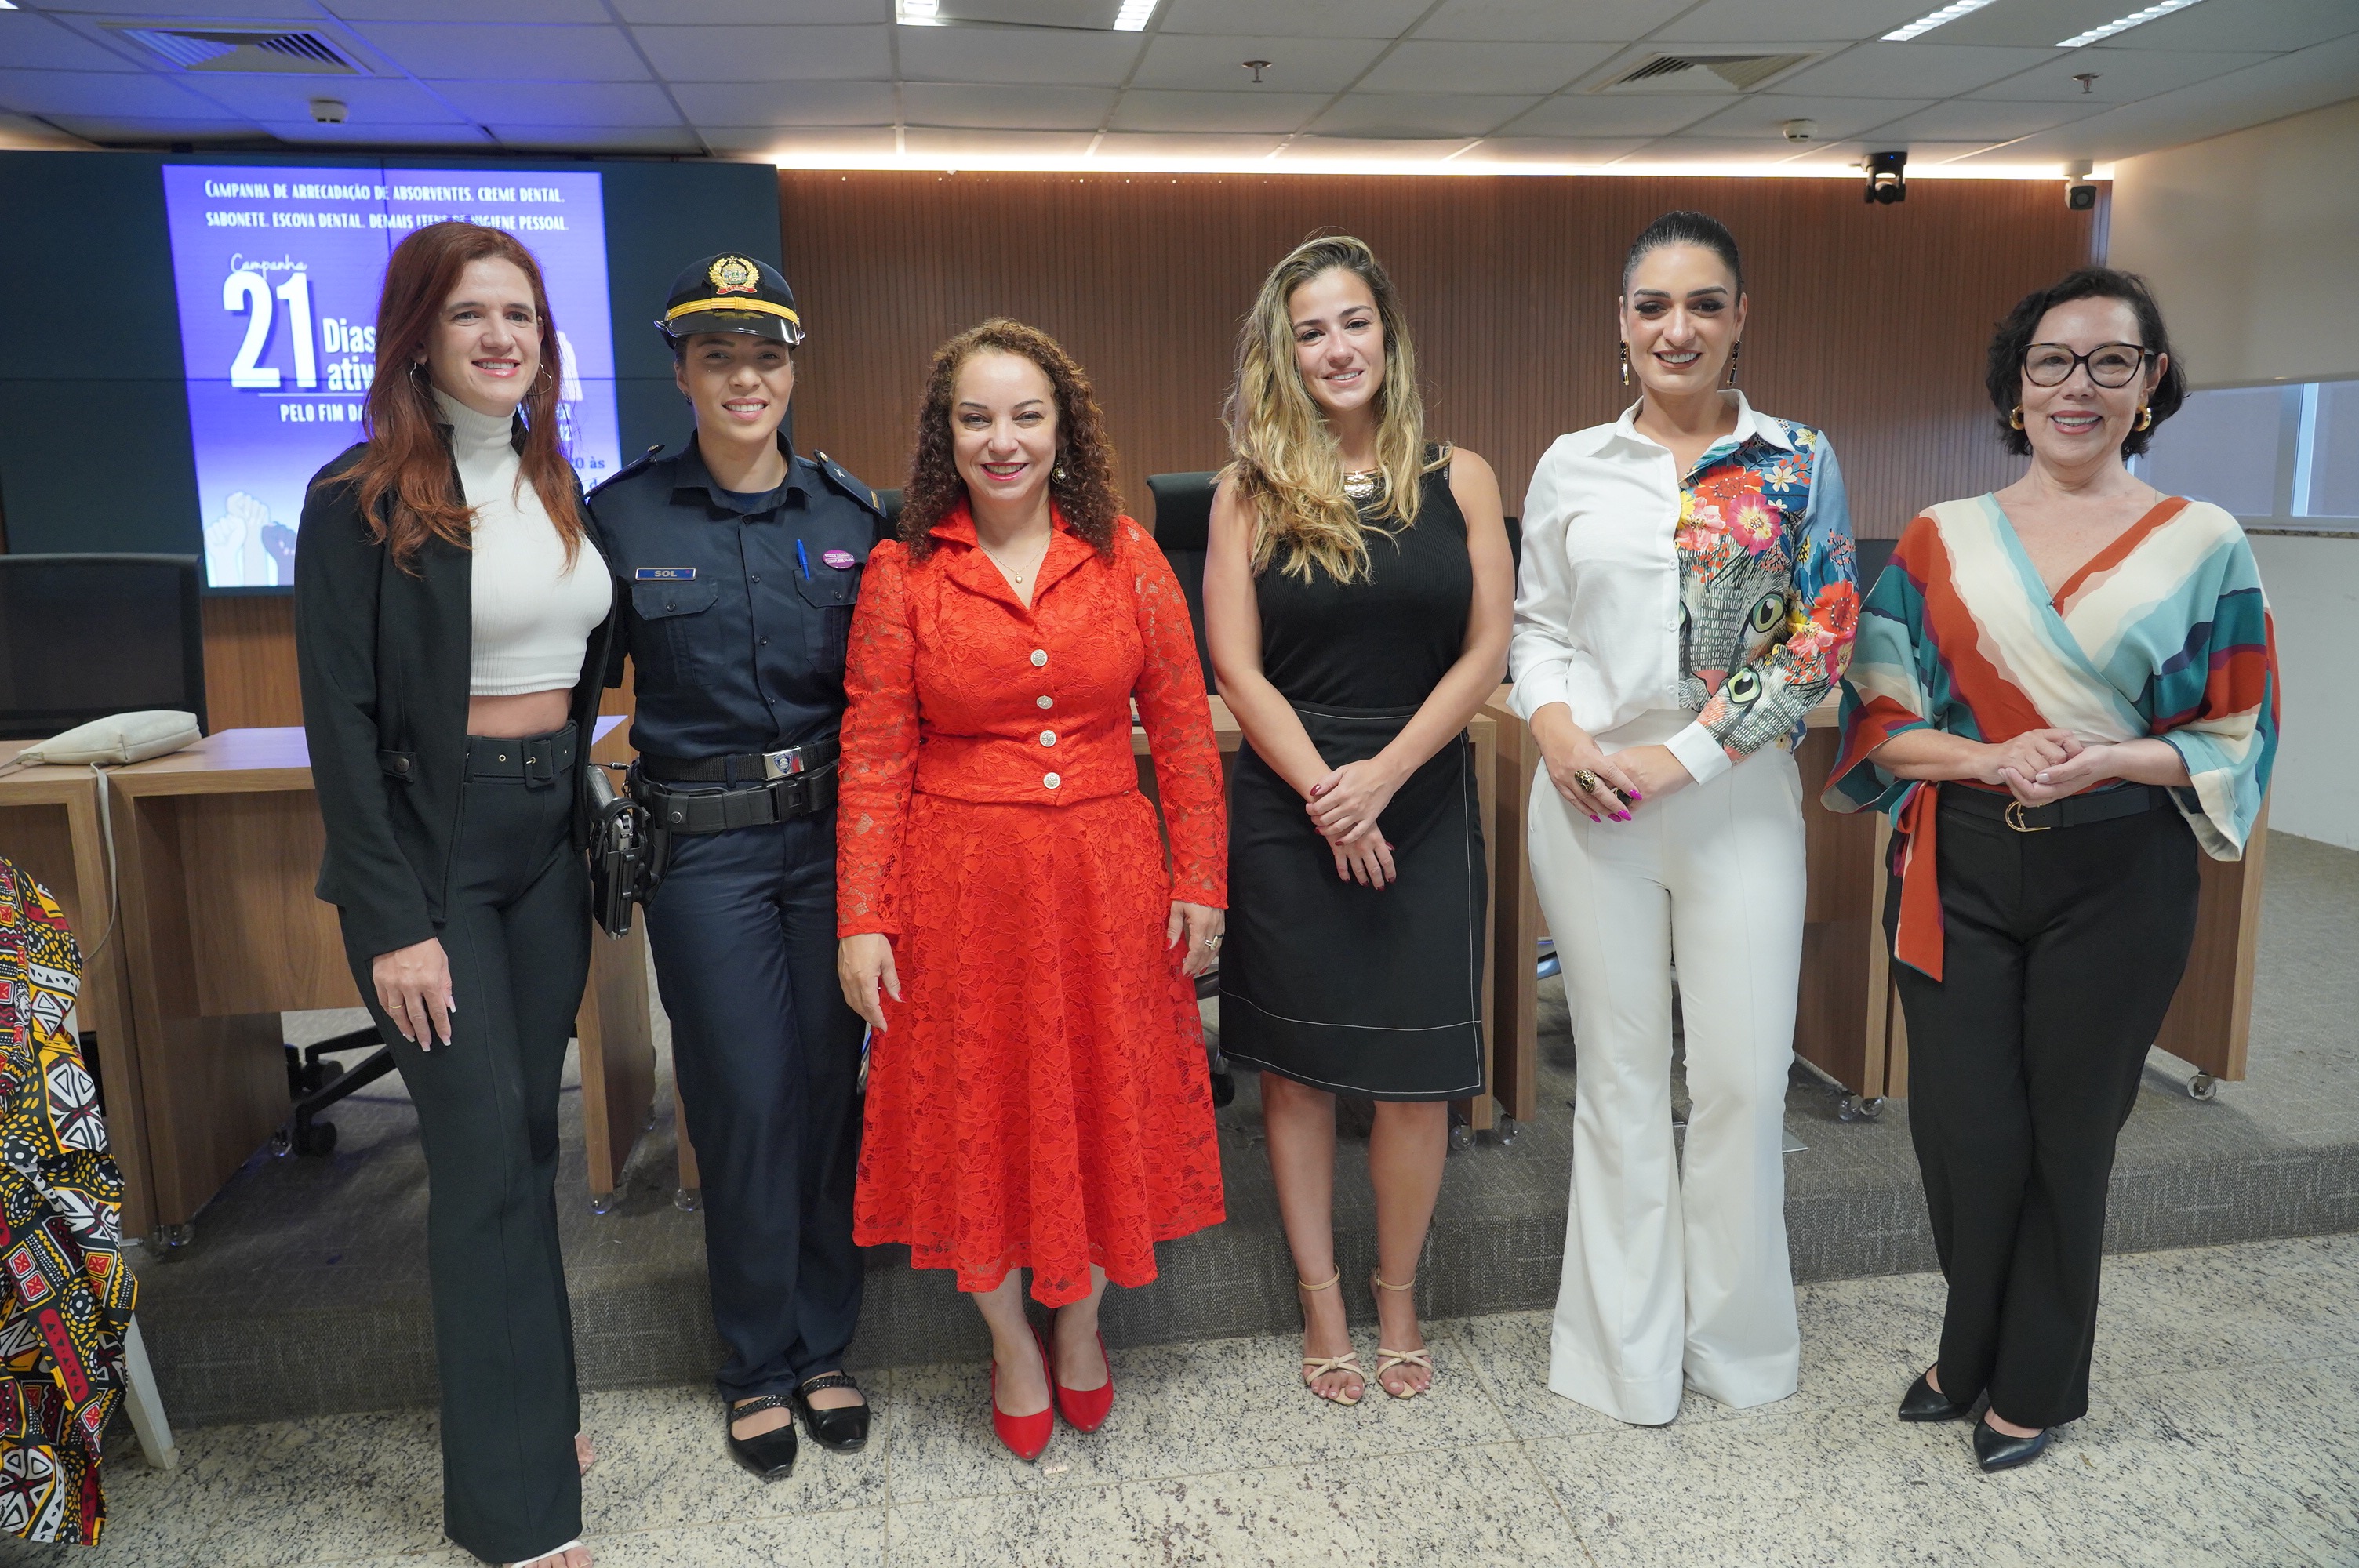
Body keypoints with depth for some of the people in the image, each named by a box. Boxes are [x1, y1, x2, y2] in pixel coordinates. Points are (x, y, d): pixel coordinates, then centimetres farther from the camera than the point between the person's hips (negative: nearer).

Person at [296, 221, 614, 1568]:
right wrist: (394, 920, -15)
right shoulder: (362, 502, -9)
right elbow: (343, 720, -12)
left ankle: (532, 1395, 28)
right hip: (433, 843, -5)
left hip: (549, 835, 6)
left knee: (529, 1129, 13)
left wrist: (582, 814, 8)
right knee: (485, 1144, -4)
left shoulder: (563, 492, 9)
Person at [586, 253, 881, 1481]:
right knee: (747, 1101, 1)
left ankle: (822, 1346, 27)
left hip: (834, 834, 2)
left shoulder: (850, 513, 4)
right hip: (703, 848, -2)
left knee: (830, 1085, 8)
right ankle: (759, 1365, 22)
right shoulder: (624, 516, 0)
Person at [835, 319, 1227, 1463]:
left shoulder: (1126, 558, 1)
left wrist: (1200, 882, -1)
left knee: (1100, 1103, 12)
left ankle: (1081, 1324, 37)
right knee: (977, 1111, 9)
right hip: (960, 885, -1)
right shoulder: (901, 573, -2)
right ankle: (1013, 1347, 33)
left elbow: (1183, 730, 2)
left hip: (1105, 878, 1)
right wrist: (860, 920, -6)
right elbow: (874, 757, -3)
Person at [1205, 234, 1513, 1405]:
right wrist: (1324, 794, -12)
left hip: (1423, 801, 1)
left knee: (1419, 1066, 5)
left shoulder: (1457, 480, 5)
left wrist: (1383, 774, -11)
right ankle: (1322, 1300, 24)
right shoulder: (1251, 491, 2)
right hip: (1287, 810, 0)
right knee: (1299, 1065, 7)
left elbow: (1486, 652, 0)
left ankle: (1398, 1296, 26)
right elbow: (1237, 668, -2)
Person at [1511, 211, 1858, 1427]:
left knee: (1744, 1075, 5)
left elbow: (1819, 639, -3)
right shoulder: (1573, 466, 6)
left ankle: (1735, 1332, 27)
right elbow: (1534, 626, 10)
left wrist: (1681, 756, -12)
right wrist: (1558, 734, -10)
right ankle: (1628, 1342, 25)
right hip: (1589, 802, 1)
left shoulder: (1797, 464, 2)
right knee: (1619, 1074, 10)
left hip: (1737, 795, -1)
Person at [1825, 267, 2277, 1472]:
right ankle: (1970, 1355, 32)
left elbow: (2238, 735, 3)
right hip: (1959, 872, 1)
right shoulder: (1942, 540, 3)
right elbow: (1878, 718, 1)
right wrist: (1989, 759, -16)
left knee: (2068, 1134, 9)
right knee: (1963, 1131, 4)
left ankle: (2035, 1384, 31)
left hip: (2119, 881, -1)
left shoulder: (2203, 544, 1)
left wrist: (2113, 760, -15)